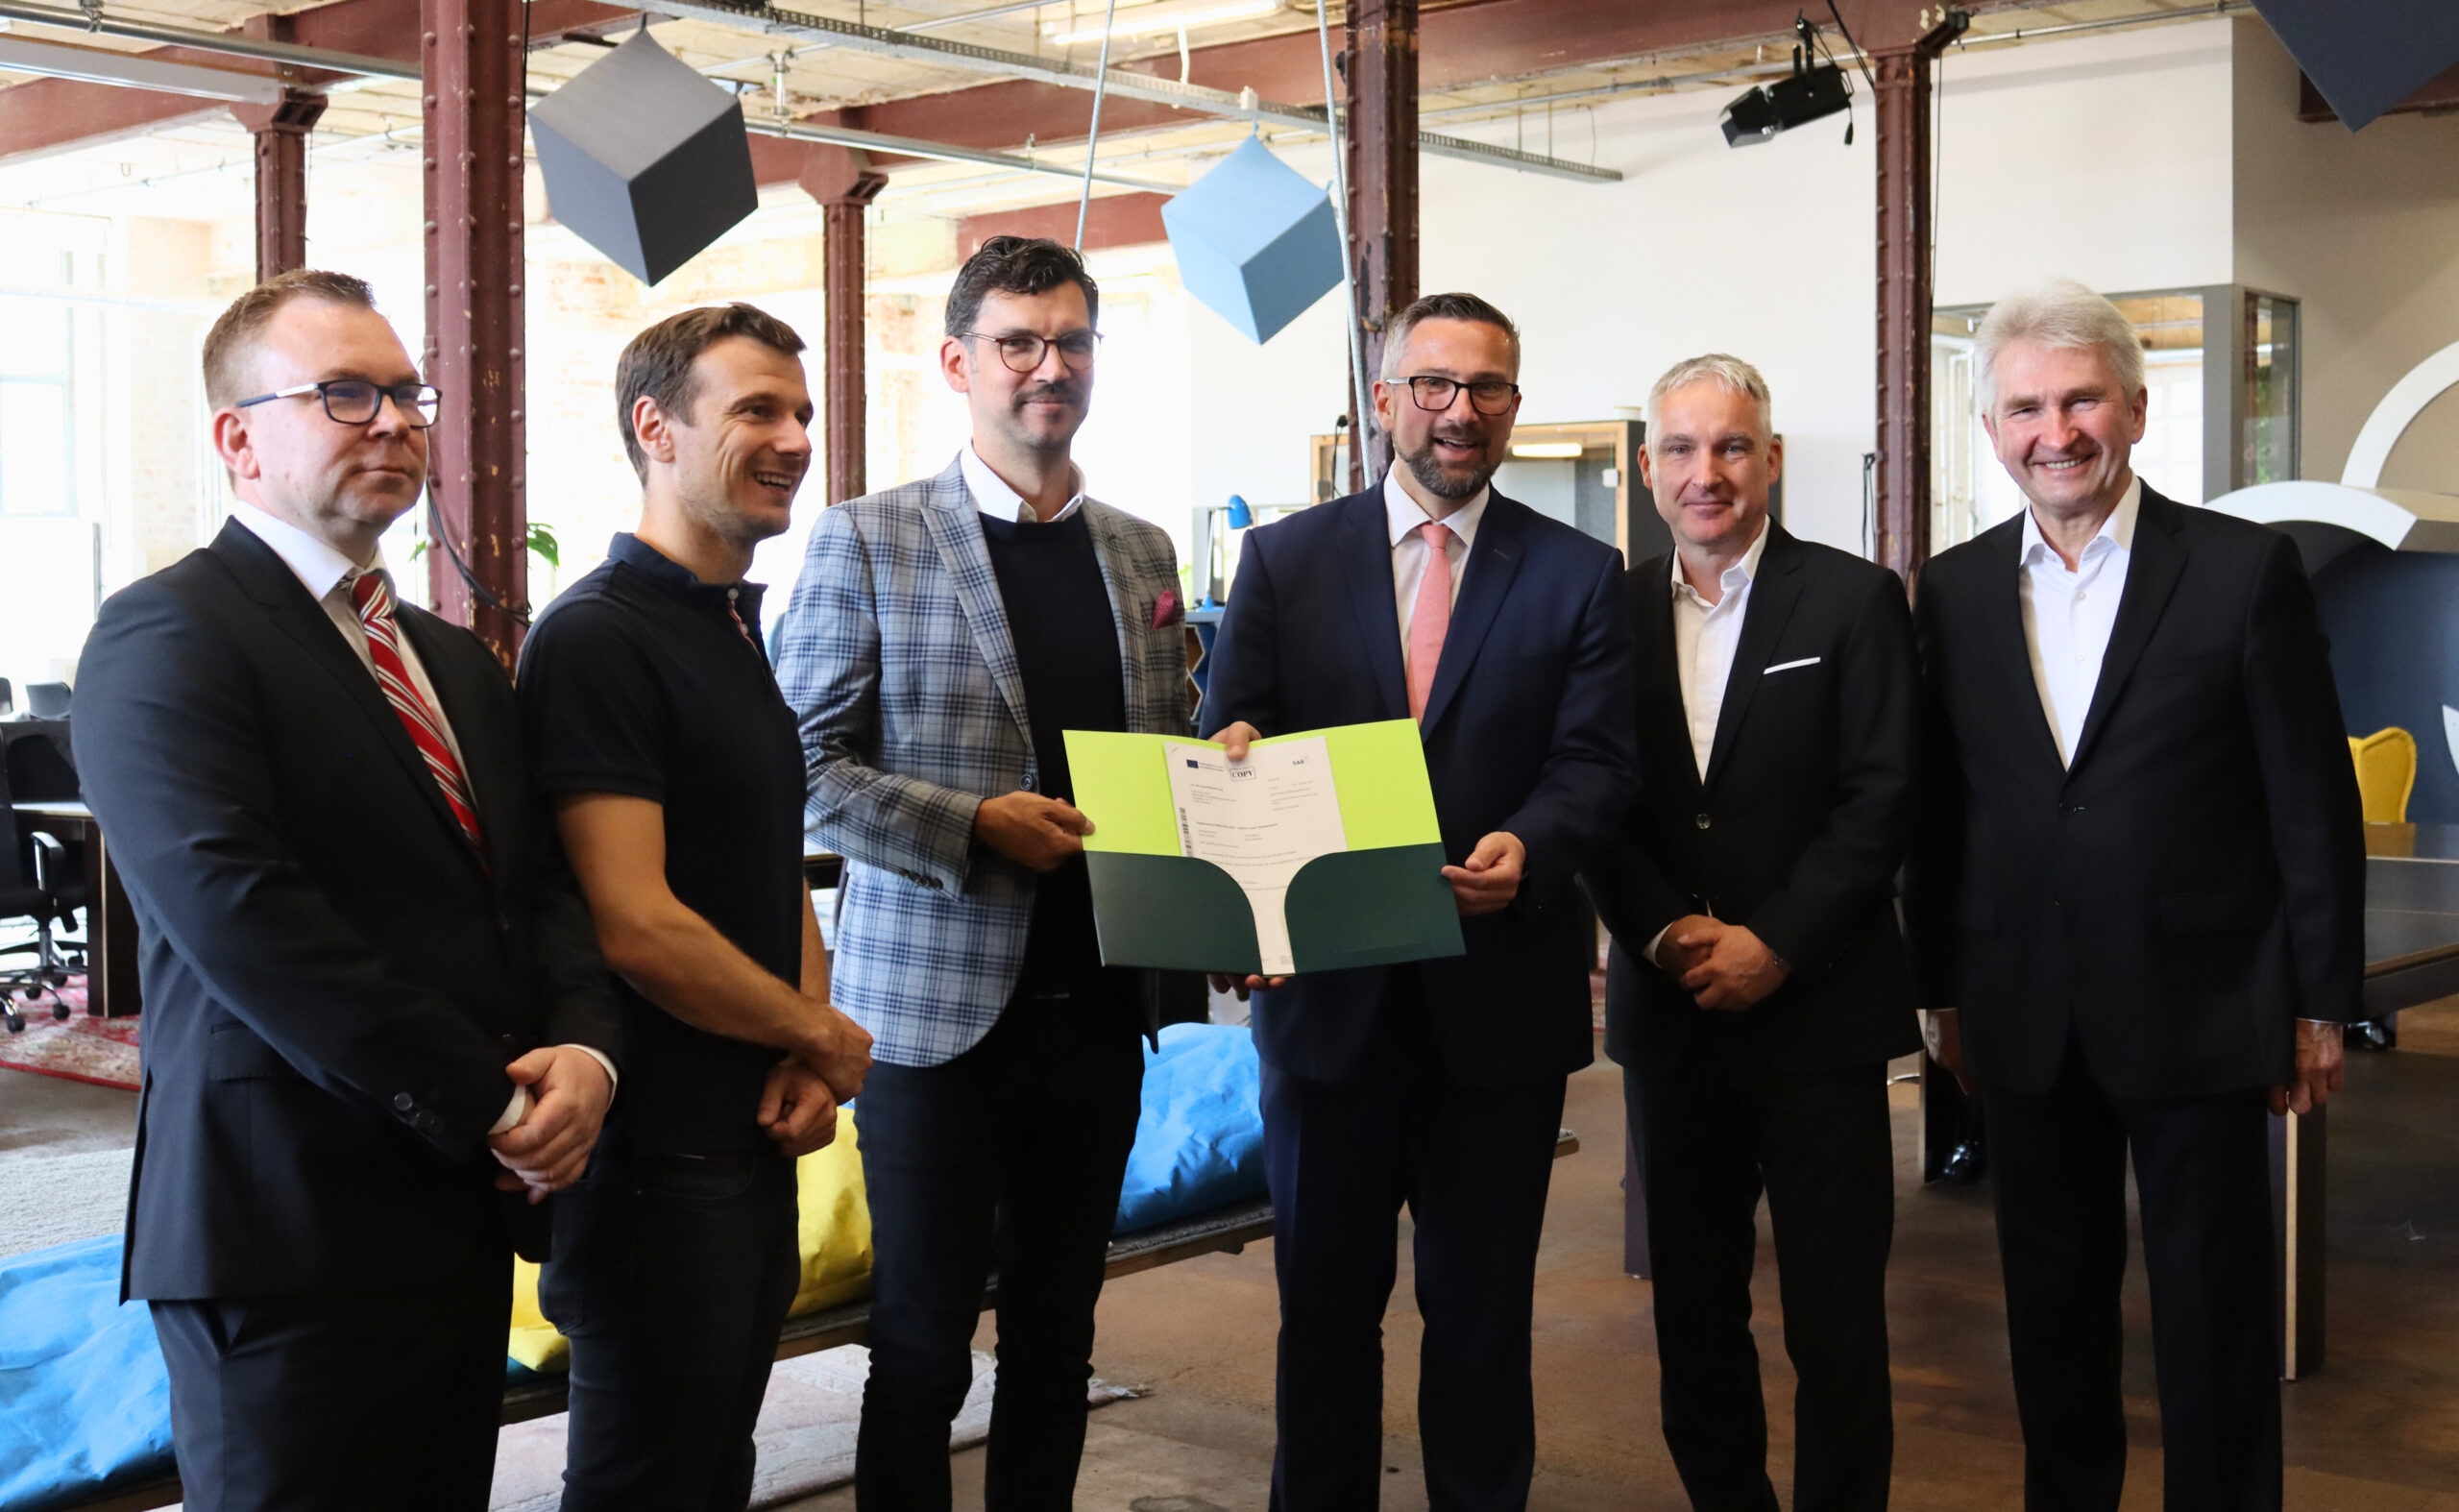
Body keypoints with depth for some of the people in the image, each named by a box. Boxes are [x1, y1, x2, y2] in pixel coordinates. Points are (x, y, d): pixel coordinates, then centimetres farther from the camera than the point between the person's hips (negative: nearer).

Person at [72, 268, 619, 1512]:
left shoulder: (455, 659, 18)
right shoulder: (167, 637, -9)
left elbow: (542, 885, 14)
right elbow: (235, 912, -20)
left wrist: (582, 1047, -8)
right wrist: (491, 1107, -17)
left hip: (464, 1226, 8)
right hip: (292, 1236, -8)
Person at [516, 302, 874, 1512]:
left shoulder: (743, 631, 13)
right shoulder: (598, 637, -16)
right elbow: (635, 925, -23)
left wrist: (807, 1064, 0)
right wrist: (829, 1040, -10)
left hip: (757, 1137, 9)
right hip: (656, 1152, -9)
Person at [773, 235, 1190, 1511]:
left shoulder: (1143, 554, 11)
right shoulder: (867, 541, -3)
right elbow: (805, 763, -7)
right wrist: (974, 824, -19)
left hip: (1097, 1007, 5)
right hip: (938, 1006, -4)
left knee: (1057, 1340, 15)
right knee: (923, 1351, 6)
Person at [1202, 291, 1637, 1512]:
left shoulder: (1579, 575, 3)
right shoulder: (1284, 560, 5)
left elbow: (1595, 761, -4)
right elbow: (1230, 738, 2)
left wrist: (1526, 846, -25)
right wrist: (1235, 758, -22)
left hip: (1501, 989, 0)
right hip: (1327, 986, 1)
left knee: (1483, 1306, 11)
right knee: (1324, 1297, 13)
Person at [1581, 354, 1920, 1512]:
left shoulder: (1855, 600, -2)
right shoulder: (1613, 609, 7)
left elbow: (1882, 802, -7)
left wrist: (1771, 944, -13)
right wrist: (1667, 934, -9)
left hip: (1818, 1012, -3)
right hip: (1669, 1012, 3)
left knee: (1835, 1314, 2)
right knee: (1691, 1300, 11)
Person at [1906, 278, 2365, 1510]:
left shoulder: (2245, 571, -6)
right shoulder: (1954, 592, 4)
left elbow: (2313, 801, -4)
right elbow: (1938, 810, 8)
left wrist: (2321, 1002, -4)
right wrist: (1946, 990, 9)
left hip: (2199, 1010, -3)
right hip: (2026, 1023, 3)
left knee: (2214, 1313, 8)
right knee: (2051, 1305, 14)